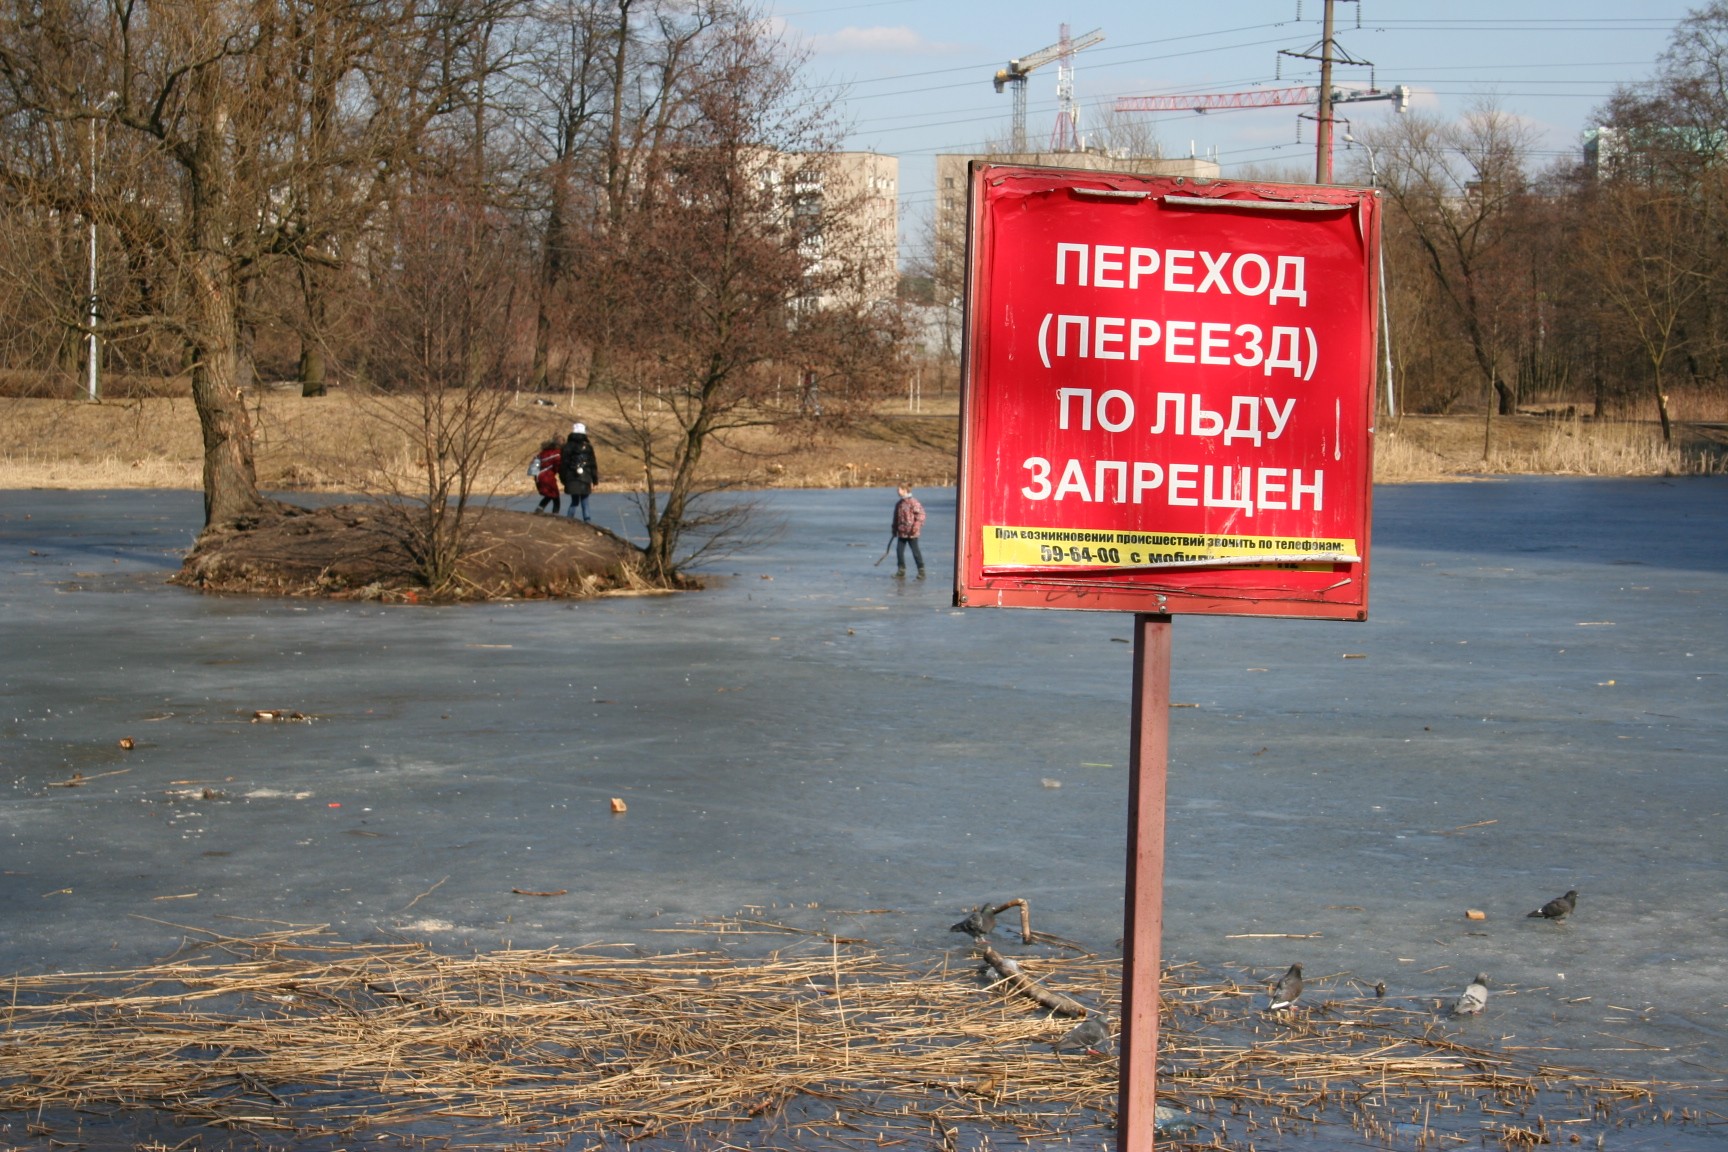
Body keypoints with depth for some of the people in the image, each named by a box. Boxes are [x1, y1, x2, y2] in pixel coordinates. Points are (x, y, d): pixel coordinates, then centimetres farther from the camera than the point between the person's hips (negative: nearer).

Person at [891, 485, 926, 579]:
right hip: (902, 532, 7)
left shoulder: (913, 502, -12)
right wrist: (894, 530, 20)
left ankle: (921, 571, 8)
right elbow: (896, 518, 21)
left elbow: (920, 514, -15)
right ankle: (901, 572, 8)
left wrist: (916, 527, -21)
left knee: (915, 551, -1)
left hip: (911, 533, -7)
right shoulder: (899, 504, 13)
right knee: (899, 550, 2)